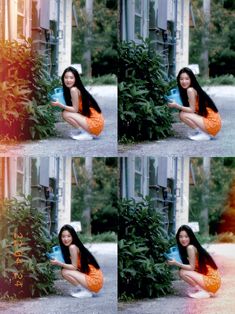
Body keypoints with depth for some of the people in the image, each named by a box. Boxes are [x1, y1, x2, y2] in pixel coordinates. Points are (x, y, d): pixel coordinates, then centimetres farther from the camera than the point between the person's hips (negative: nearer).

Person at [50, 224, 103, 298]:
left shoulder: (73, 247, -13)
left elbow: (74, 267, -13)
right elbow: (76, 267, 9)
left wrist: (59, 263, -18)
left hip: (94, 281, -9)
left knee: (65, 272, -13)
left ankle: (86, 291, -6)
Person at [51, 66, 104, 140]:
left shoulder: (74, 90, -15)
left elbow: (75, 109, -12)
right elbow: (76, 108, 12)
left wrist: (60, 105, -15)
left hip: (94, 123, -9)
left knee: (66, 114, -11)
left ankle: (87, 134, -5)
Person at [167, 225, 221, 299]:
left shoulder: (190, 248, -14)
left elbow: (191, 267, -15)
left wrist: (176, 263, -16)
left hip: (211, 281, -10)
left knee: (183, 273, -15)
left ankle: (203, 291, -7)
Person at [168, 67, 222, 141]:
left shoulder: (190, 90, -14)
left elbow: (192, 110, -14)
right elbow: (193, 110, 10)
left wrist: (177, 106, -15)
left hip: (212, 123, -9)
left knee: (183, 115, -14)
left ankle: (204, 134, -7)